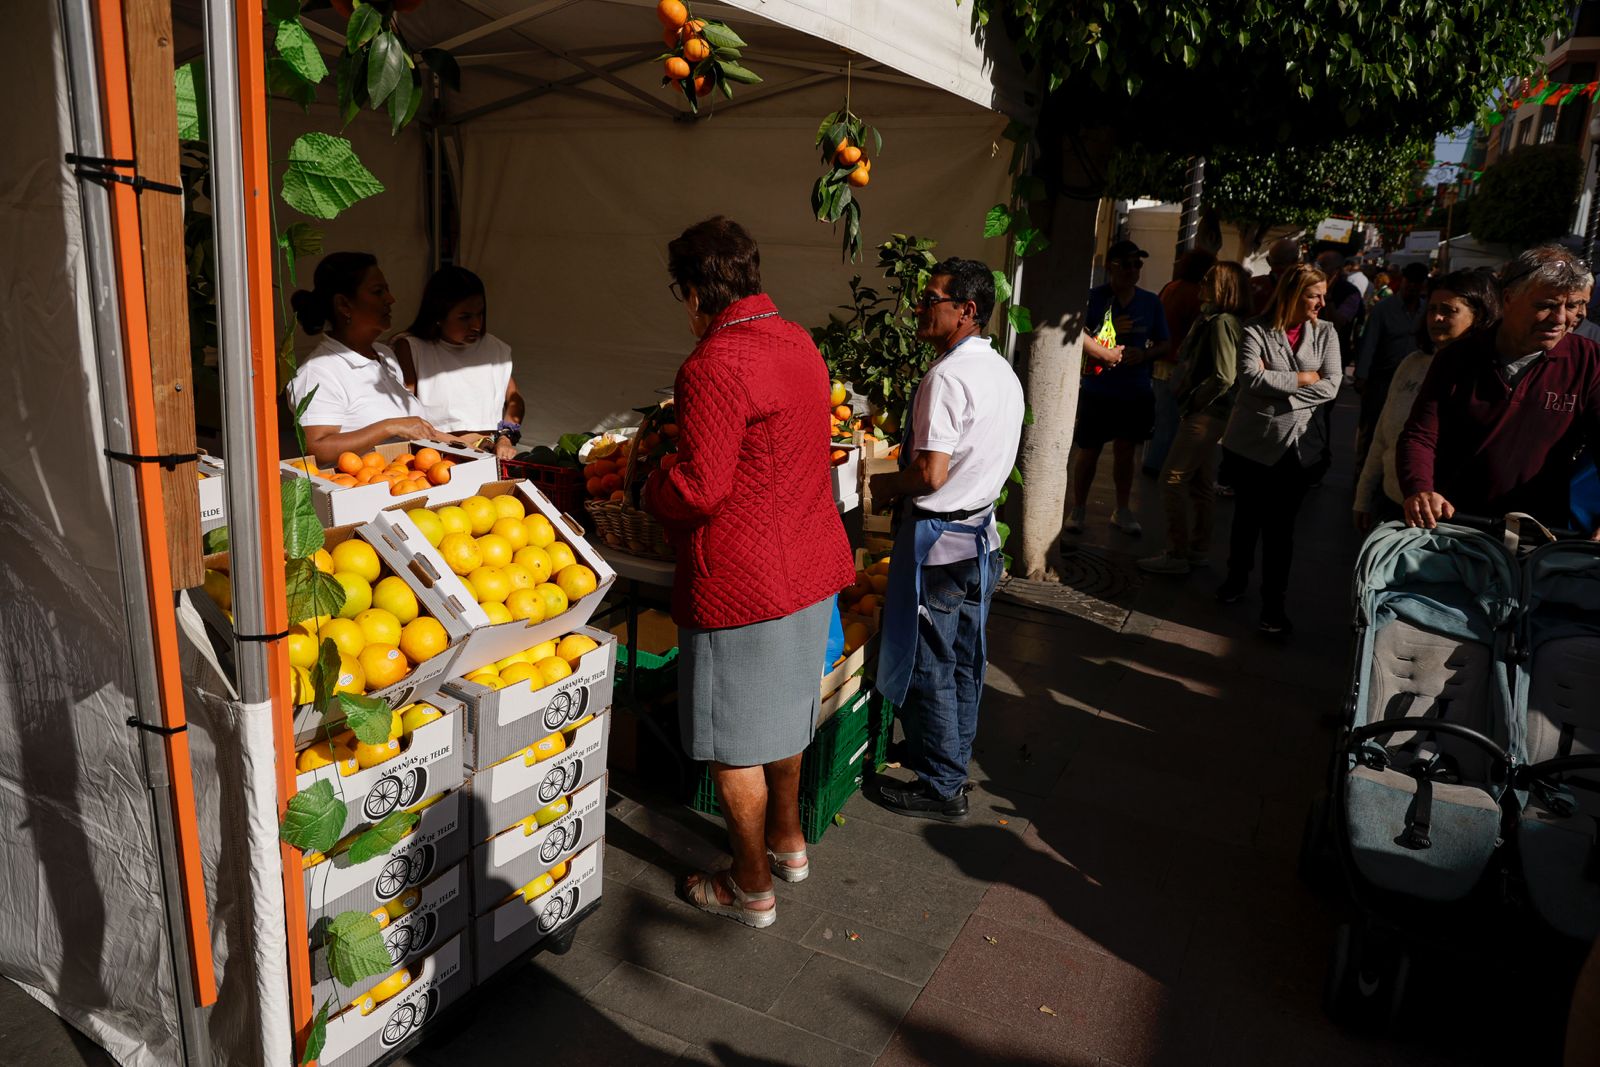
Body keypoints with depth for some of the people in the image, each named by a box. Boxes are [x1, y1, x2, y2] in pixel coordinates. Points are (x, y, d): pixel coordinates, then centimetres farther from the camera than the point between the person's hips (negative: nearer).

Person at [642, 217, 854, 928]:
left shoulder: (715, 365, -22)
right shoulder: (798, 342, 6)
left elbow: (700, 489, -24)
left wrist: (651, 487, -3)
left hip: (741, 582, -9)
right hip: (810, 565, 9)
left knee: (732, 740, 8)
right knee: (783, 711, 25)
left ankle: (752, 888, 24)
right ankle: (787, 841, 42)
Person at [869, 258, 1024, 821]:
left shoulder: (947, 377, -22)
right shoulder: (1004, 372, 7)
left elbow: (931, 474, -27)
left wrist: (885, 484, -8)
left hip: (938, 541, -9)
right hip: (982, 532, 9)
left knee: (928, 668, 5)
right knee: (964, 660, 21)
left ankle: (942, 787, 17)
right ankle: (953, 757, 37)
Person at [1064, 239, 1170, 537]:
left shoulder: (1151, 302, 4)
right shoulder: (1093, 298, -6)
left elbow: (1163, 345, 10)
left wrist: (1144, 354, -11)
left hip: (1135, 392, 3)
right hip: (1096, 391, -3)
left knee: (1125, 451, 12)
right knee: (1088, 451, 6)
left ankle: (1122, 510, 26)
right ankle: (1077, 509, 20)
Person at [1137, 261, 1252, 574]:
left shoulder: (1221, 322, -18)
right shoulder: (1214, 319, 12)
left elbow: (1224, 377, -23)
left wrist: (1192, 401, -14)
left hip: (1204, 415, -10)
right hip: (1209, 414, 10)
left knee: (1173, 481, -6)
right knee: (1200, 483, 16)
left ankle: (1176, 555, 0)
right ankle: (1197, 549, 26)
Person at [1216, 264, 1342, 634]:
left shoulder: (1325, 333, 2)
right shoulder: (1257, 330, -6)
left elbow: (1330, 387, -8)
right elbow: (1251, 378, -20)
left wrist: (1275, 384, -16)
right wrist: (1303, 378, -13)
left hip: (1298, 444, 1)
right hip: (1253, 440, -1)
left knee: (1281, 524, 3)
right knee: (1247, 516, 15)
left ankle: (1273, 601, 11)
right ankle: (1237, 577, 36)